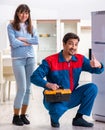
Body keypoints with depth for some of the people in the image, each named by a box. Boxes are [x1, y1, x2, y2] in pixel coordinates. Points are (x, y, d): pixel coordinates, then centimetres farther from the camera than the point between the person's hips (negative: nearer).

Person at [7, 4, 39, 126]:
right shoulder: (11, 26, 1)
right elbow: (13, 43, -11)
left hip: (31, 59, 5)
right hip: (18, 59, -4)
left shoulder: (31, 27, 14)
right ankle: (16, 116, 4)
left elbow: (36, 41, -1)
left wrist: (21, 39, -8)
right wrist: (27, 43, -2)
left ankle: (23, 115, 15)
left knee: (28, 88, 5)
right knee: (22, 88, -8)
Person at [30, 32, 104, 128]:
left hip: (71, 97, 5)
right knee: (58, 109, -39)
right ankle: (54, 119, 4)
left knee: (92, 87, -13)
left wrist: (98, 65, -31)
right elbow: (34, 77, -17)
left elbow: (97, 70, -5)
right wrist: (48, 84, -36)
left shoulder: (80, 59, -1)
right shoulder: (50, 61, -15)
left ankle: (78, 118, -2)